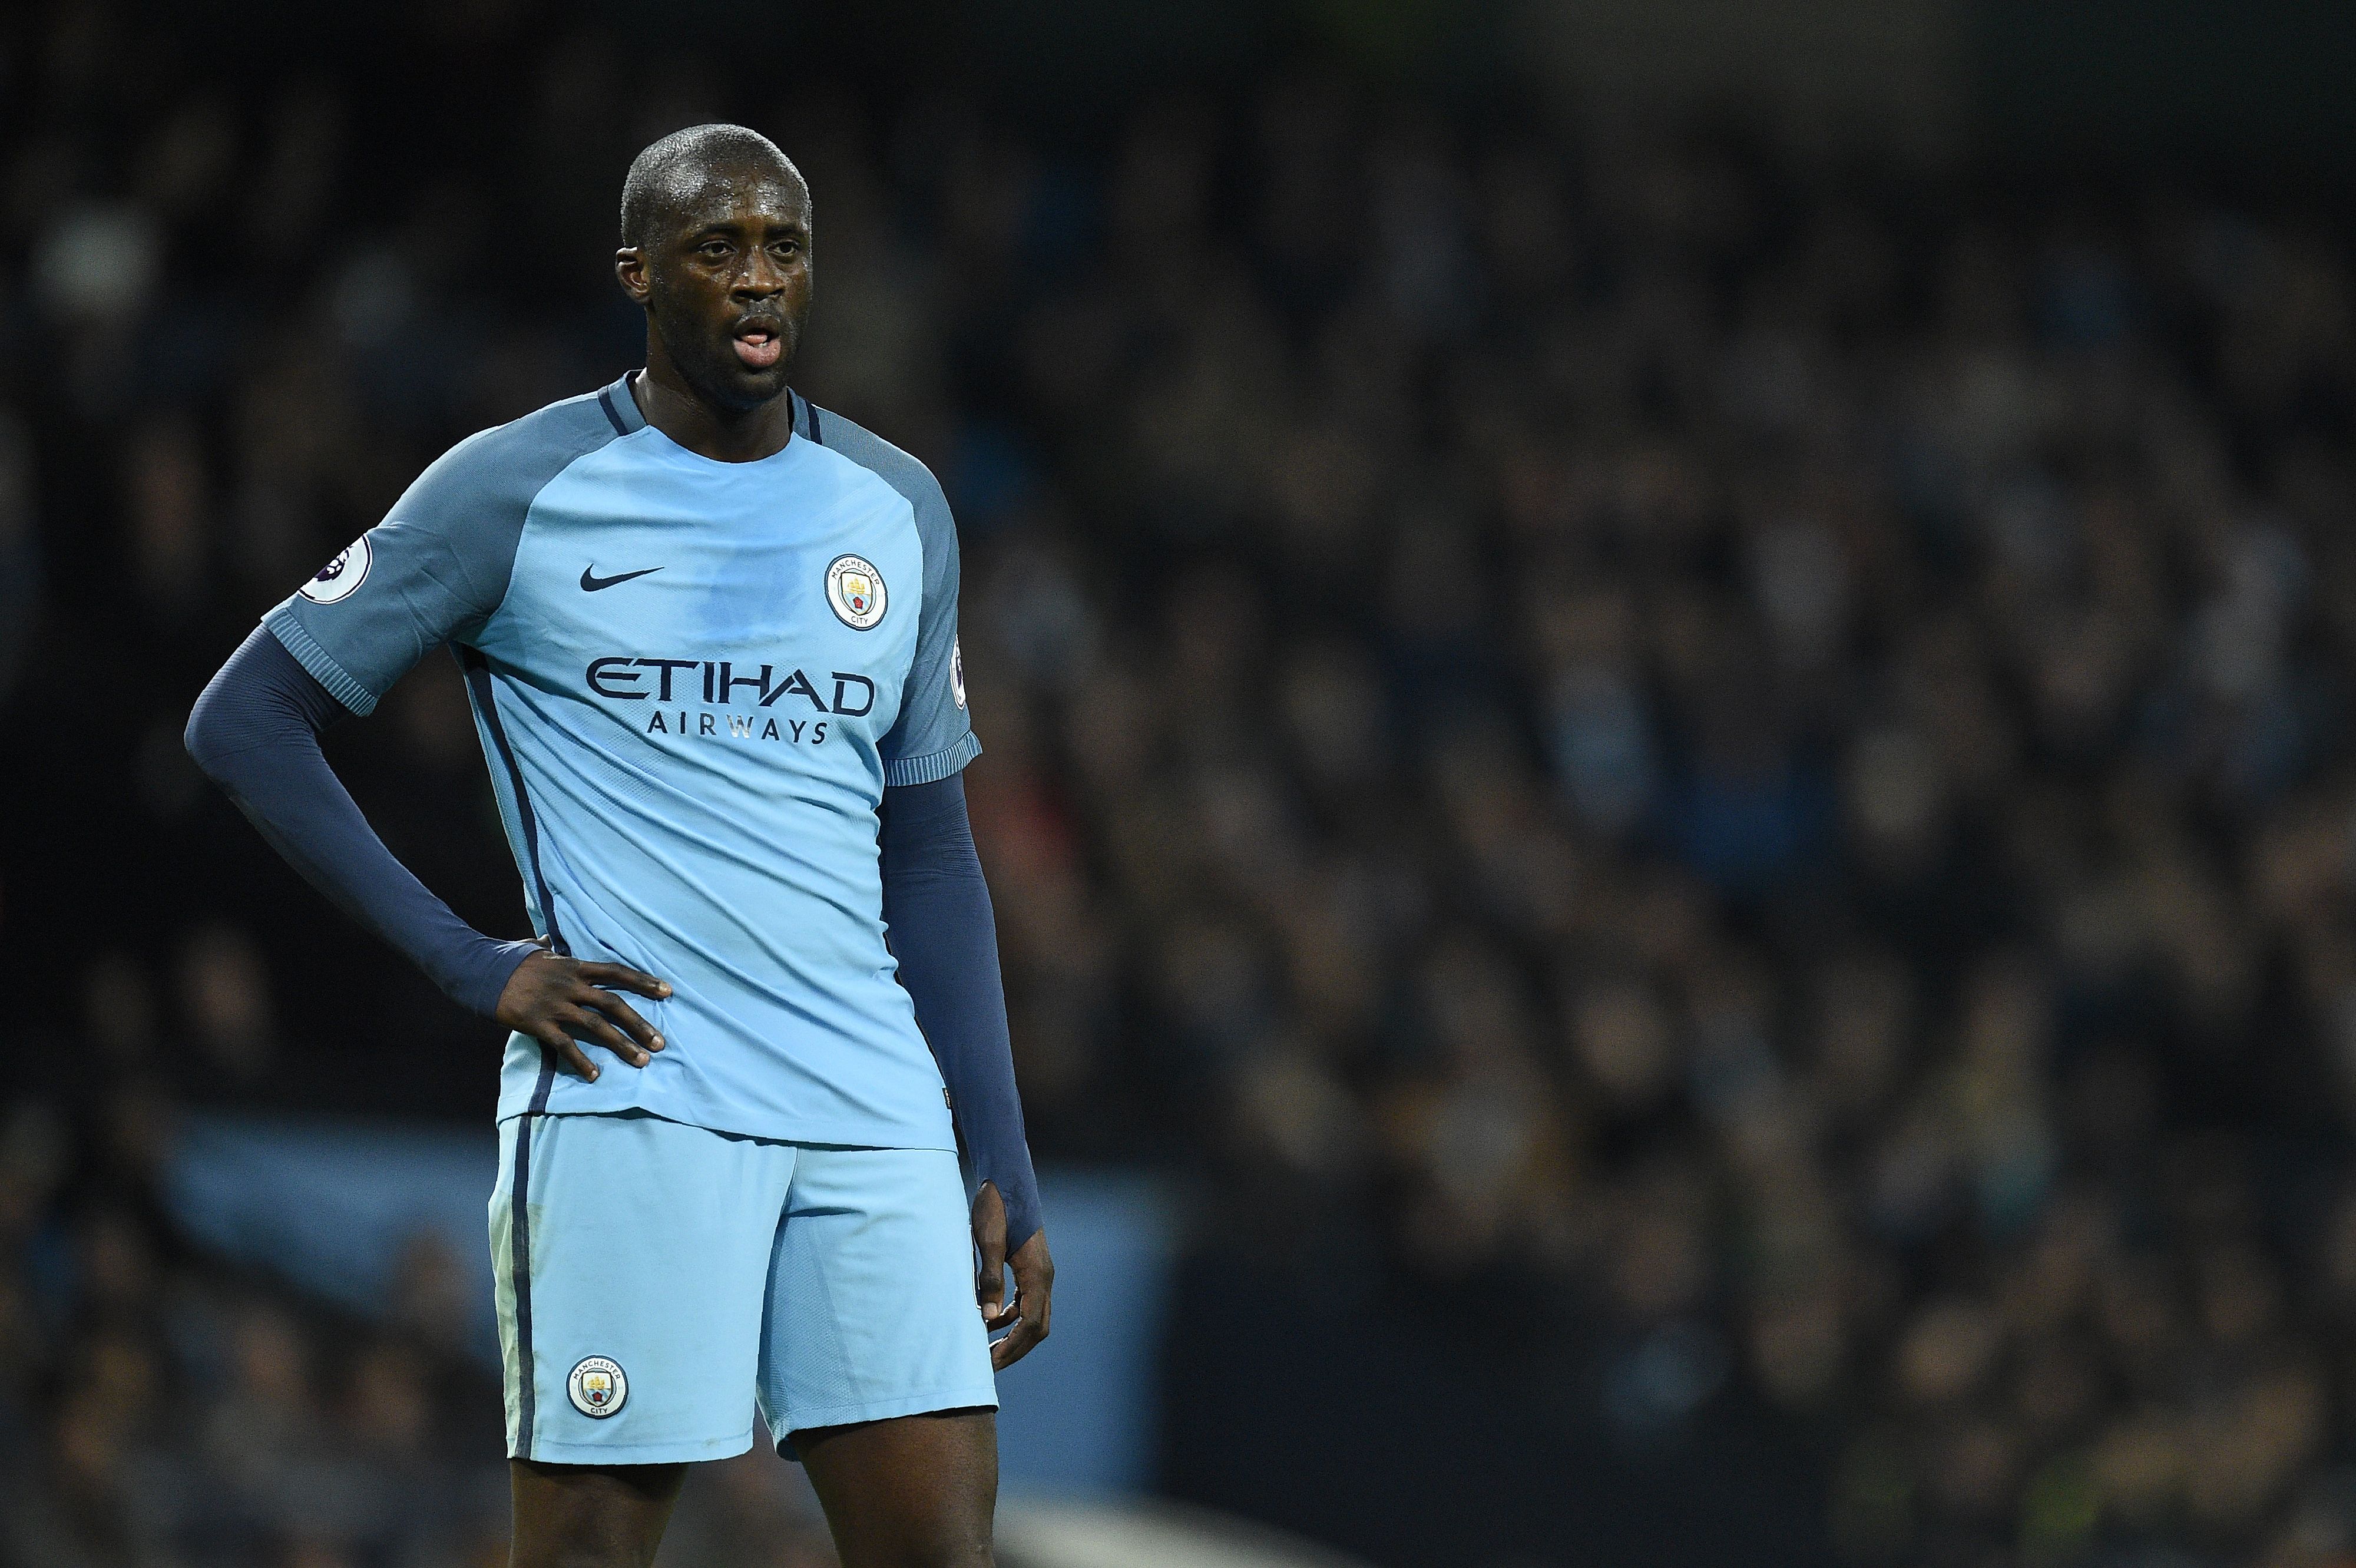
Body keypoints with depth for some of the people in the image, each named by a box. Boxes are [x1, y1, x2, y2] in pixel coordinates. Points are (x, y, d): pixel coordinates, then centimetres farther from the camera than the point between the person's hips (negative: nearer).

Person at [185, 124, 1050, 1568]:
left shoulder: (897, 511, 15)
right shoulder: (515, 492, 1)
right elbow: (246, 720, 3)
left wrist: (1005, 1178, 13)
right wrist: (475, 967, -5)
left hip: (870, 1121, 4)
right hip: (631, 1106, -4)